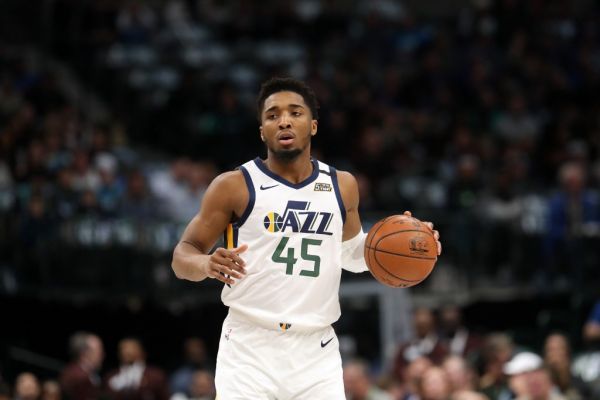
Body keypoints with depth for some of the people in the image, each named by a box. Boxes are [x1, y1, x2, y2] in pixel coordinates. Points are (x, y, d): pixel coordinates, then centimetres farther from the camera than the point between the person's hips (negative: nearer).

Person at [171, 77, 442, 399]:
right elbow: (183, 255, 0)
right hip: (250, 350, -3)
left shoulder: (341, 186, 9)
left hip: (316, 352, 3)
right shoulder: (235, 186, -3)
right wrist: (206, 265, -24)